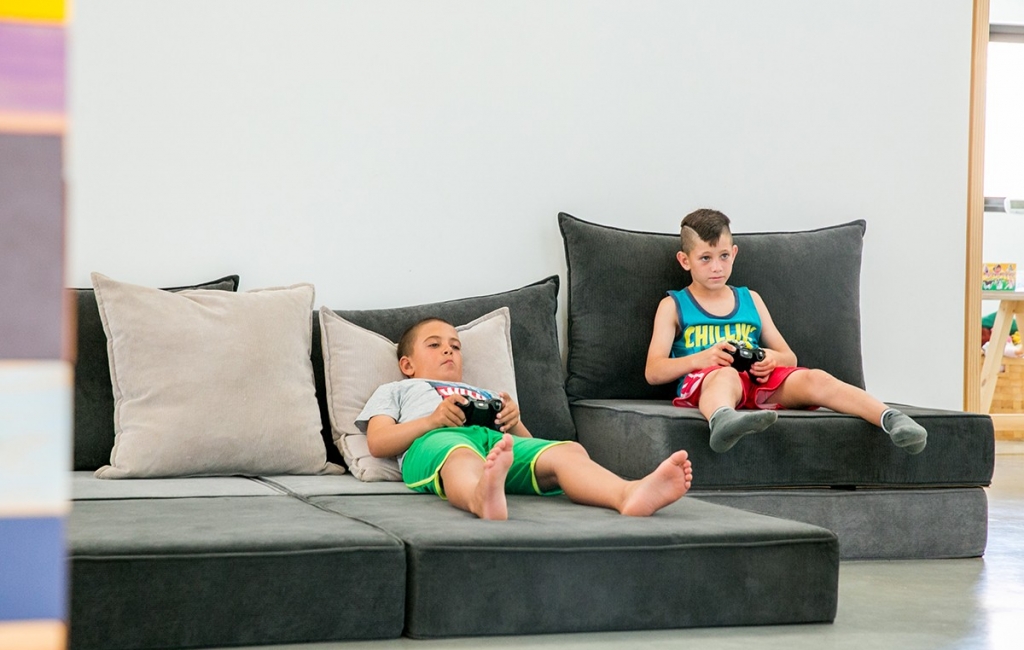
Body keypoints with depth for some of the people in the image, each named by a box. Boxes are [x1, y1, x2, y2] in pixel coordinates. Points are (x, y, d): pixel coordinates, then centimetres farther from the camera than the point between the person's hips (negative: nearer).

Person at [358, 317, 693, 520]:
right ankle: (483, 498, -83)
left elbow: (528, 445, 35)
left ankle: (628, 494, -62)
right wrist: (433, 419, 1)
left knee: (568, 451, -30)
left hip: (499, 442, 4)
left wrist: (514, 423, 11)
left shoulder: (484, 395, 48)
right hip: (435, 442, -4)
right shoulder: (395, 390, 38)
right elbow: (378, 443, 17)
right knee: (462, 456, -45)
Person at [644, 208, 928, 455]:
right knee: (726, 375, -41)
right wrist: (703, 358, -13)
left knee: (814, 379, -25)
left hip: (758, 381, 4)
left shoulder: (750, 299, 26)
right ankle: (723, 421, -78)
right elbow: (653, 371, 4)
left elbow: (789, 357, 24)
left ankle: (891, 419, -45)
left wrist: (773, 359, -2)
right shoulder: (673, 306, 16)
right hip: (702, 382, -4)